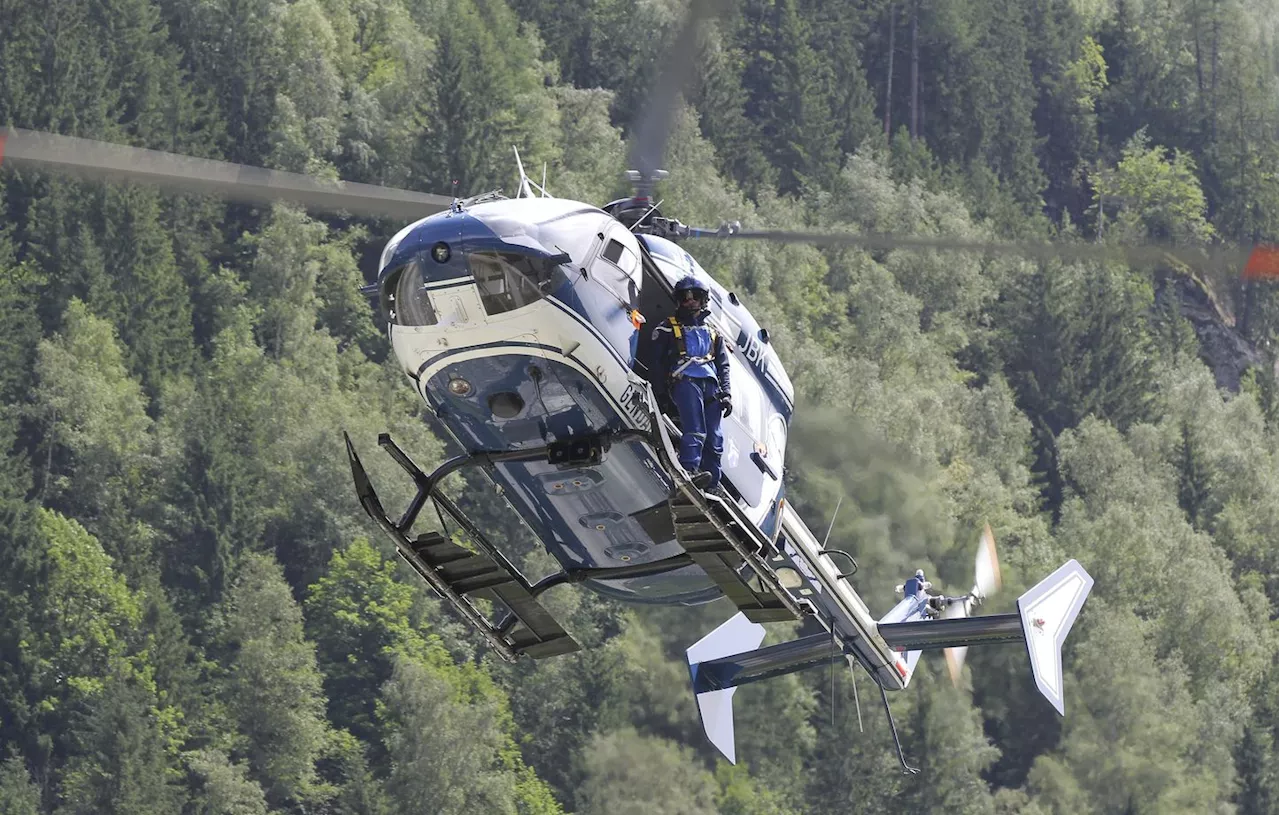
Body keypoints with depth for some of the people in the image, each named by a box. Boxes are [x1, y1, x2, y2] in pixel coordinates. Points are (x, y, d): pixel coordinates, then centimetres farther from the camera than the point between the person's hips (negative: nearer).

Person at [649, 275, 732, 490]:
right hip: (685, 381, -4)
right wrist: (660, 391, -3)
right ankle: (690, 470, -37)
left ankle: (713, 485, -2)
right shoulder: (668, 329, 15)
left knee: (714, 438, -3)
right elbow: (657, 361, 9)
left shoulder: (712, 333, 27)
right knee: (695, 430, -25)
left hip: (710, 384, 4)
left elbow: (723, 366, 23)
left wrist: (725, 394, 9)